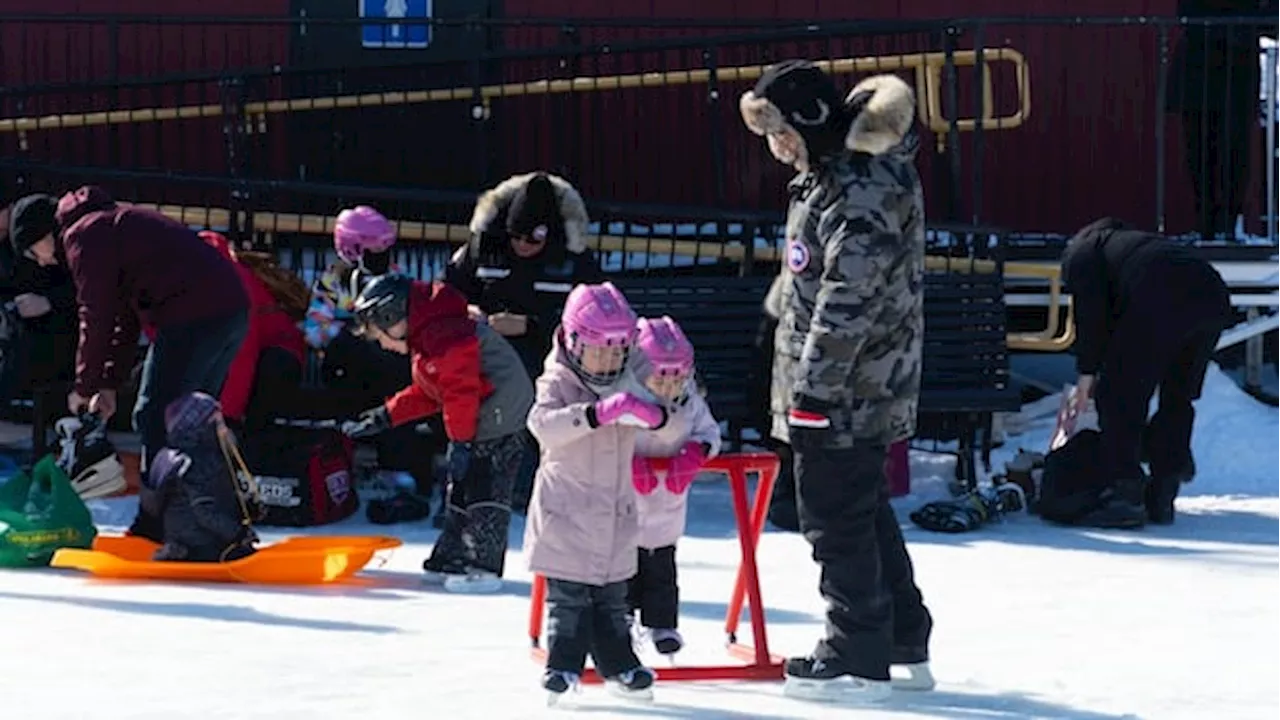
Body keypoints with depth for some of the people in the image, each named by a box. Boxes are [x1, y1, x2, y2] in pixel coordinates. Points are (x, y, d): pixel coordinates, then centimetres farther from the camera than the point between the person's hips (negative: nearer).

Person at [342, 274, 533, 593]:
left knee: (485, 489, -10)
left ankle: (484, 566, -9)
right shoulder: (424, 336, 17)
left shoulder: (442, 335, -20)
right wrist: (384, 417, 21)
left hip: (499, 417, -11)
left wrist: (460, 441, -20)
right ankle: (451, 558, 24)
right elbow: (428, 394, 25)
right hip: (479, 420, 11)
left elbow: (461, 390, -23)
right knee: (461, 489, 16)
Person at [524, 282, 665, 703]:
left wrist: (647, 412, -20)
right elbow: (543, 424, -30)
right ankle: (563, 664, 5)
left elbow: (660, 420, 6)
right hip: (567, 510, -5)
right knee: (568, 595, -3)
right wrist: (597, 412, -42)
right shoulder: (558, 383, -12)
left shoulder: (626, 384, 6)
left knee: (614, 594, 13)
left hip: (615, 511, 5)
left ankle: (617, 663, 22)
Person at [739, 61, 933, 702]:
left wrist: (814, 389, -24)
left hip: (844, 392, -11)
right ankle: (905, 643, 28)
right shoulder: (828, 175, 12)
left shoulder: (859, 193, -23)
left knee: (837, 519, -4)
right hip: (867, 387, 11)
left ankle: (857, 659, 2)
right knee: (867, 512, 19)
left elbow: (846, 303, -26)